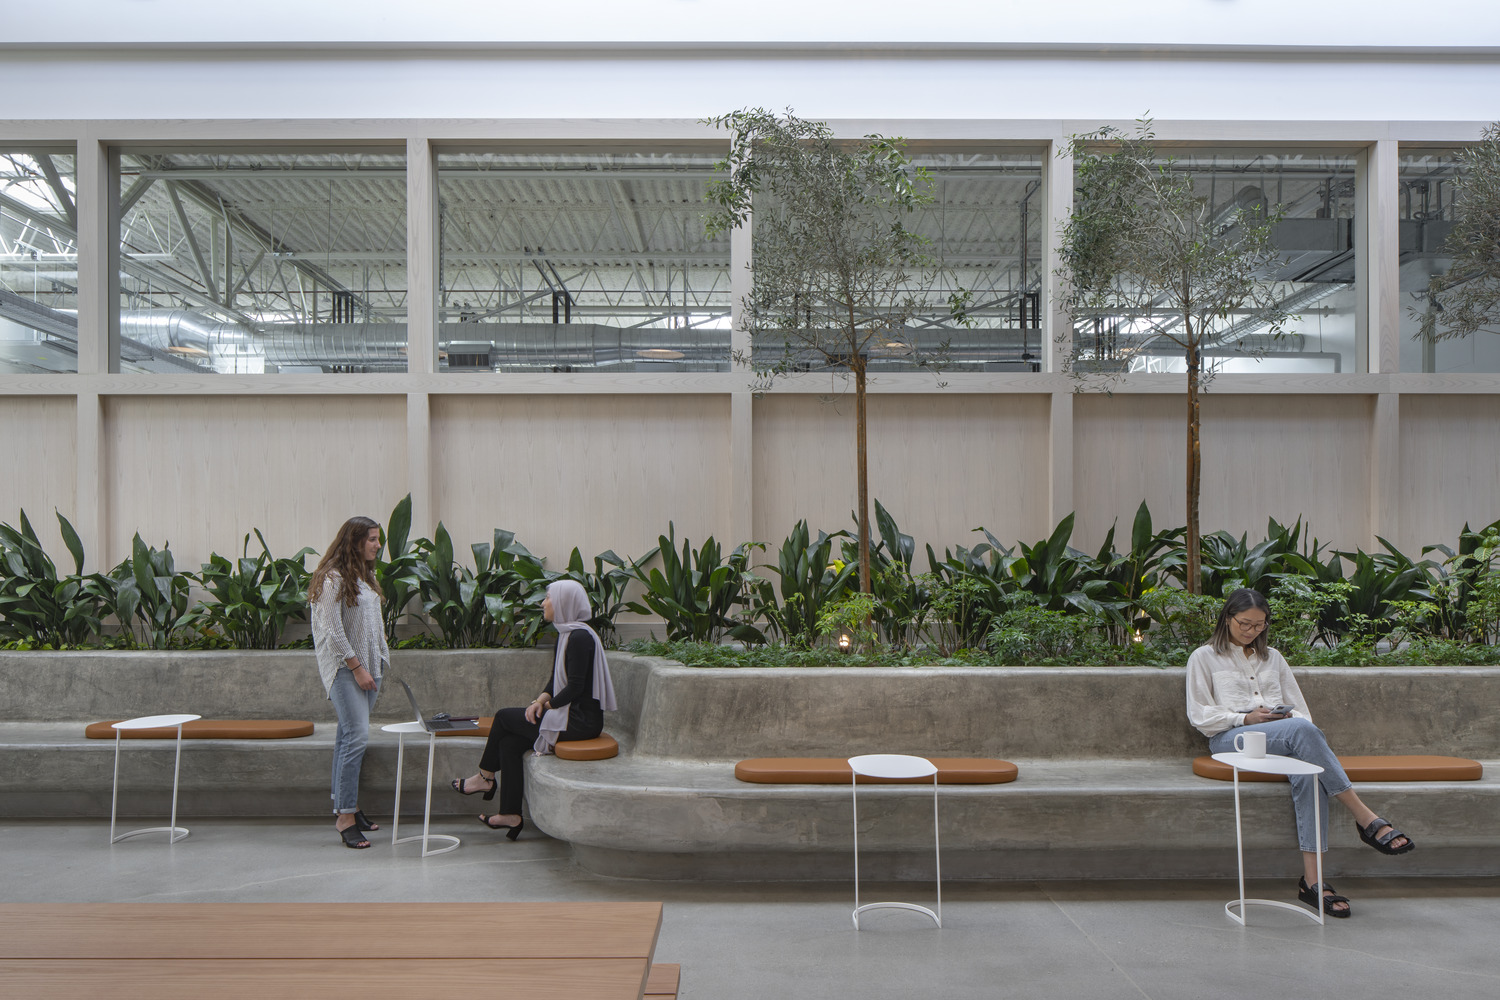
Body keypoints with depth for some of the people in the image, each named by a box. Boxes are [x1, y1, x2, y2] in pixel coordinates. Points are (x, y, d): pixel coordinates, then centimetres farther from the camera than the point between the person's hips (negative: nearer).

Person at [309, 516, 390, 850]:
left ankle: (343, 806, 18)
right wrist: (357, 668, -14)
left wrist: (378, 663, 15)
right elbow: (332, 631, -15)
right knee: (357, 735, -14)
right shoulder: (333, 578, -12)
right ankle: (345, 817, -9)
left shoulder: (365, 576, 15)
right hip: (344, 667, -8)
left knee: (349, 735, 12)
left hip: (368, 665, 8)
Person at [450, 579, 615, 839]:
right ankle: (511, 815, 3)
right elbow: (556, 679, 17)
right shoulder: (566, 634, 14)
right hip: (570, 714, 9)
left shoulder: (580, 637, -17)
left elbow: (576, 686, -20)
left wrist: (548, 705, -8)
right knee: (509, 743, 0)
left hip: (582, 720, -9)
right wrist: (542, 699, 0)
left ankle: (485, 778, 18)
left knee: (504, 717, -2)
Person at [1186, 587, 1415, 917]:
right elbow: (1200, 716, 5)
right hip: (1230, 739, -4)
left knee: (1308, 771, -34)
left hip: (1284, 737, 4)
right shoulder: (1204, 658, 15)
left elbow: (1300, 709, 23)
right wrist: (1246, 719, -10)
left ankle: (1312, 879, -39)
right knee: (1302, 730, -35)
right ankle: (1368, 820, -35)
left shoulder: (1273, 658, 29)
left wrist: (1288, 718, -2)